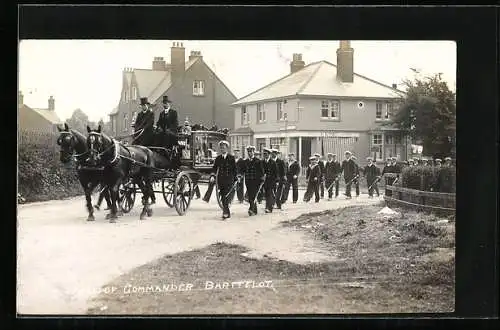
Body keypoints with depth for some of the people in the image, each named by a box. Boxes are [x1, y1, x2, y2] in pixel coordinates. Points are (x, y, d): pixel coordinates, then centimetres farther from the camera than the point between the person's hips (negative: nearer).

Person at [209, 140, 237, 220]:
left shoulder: (231, 158, 3)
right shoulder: (218, 158, 10)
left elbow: (234, 169, 6)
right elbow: (214, 168, 5)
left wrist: (236, 178, 2)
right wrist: (212, 176, -12)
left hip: (229, 179, -3)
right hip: (221, 179, 3)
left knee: (226, 196, -16)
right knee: (223, 196, 5)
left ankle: (225, 212, -19)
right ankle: (227, 213, 15)